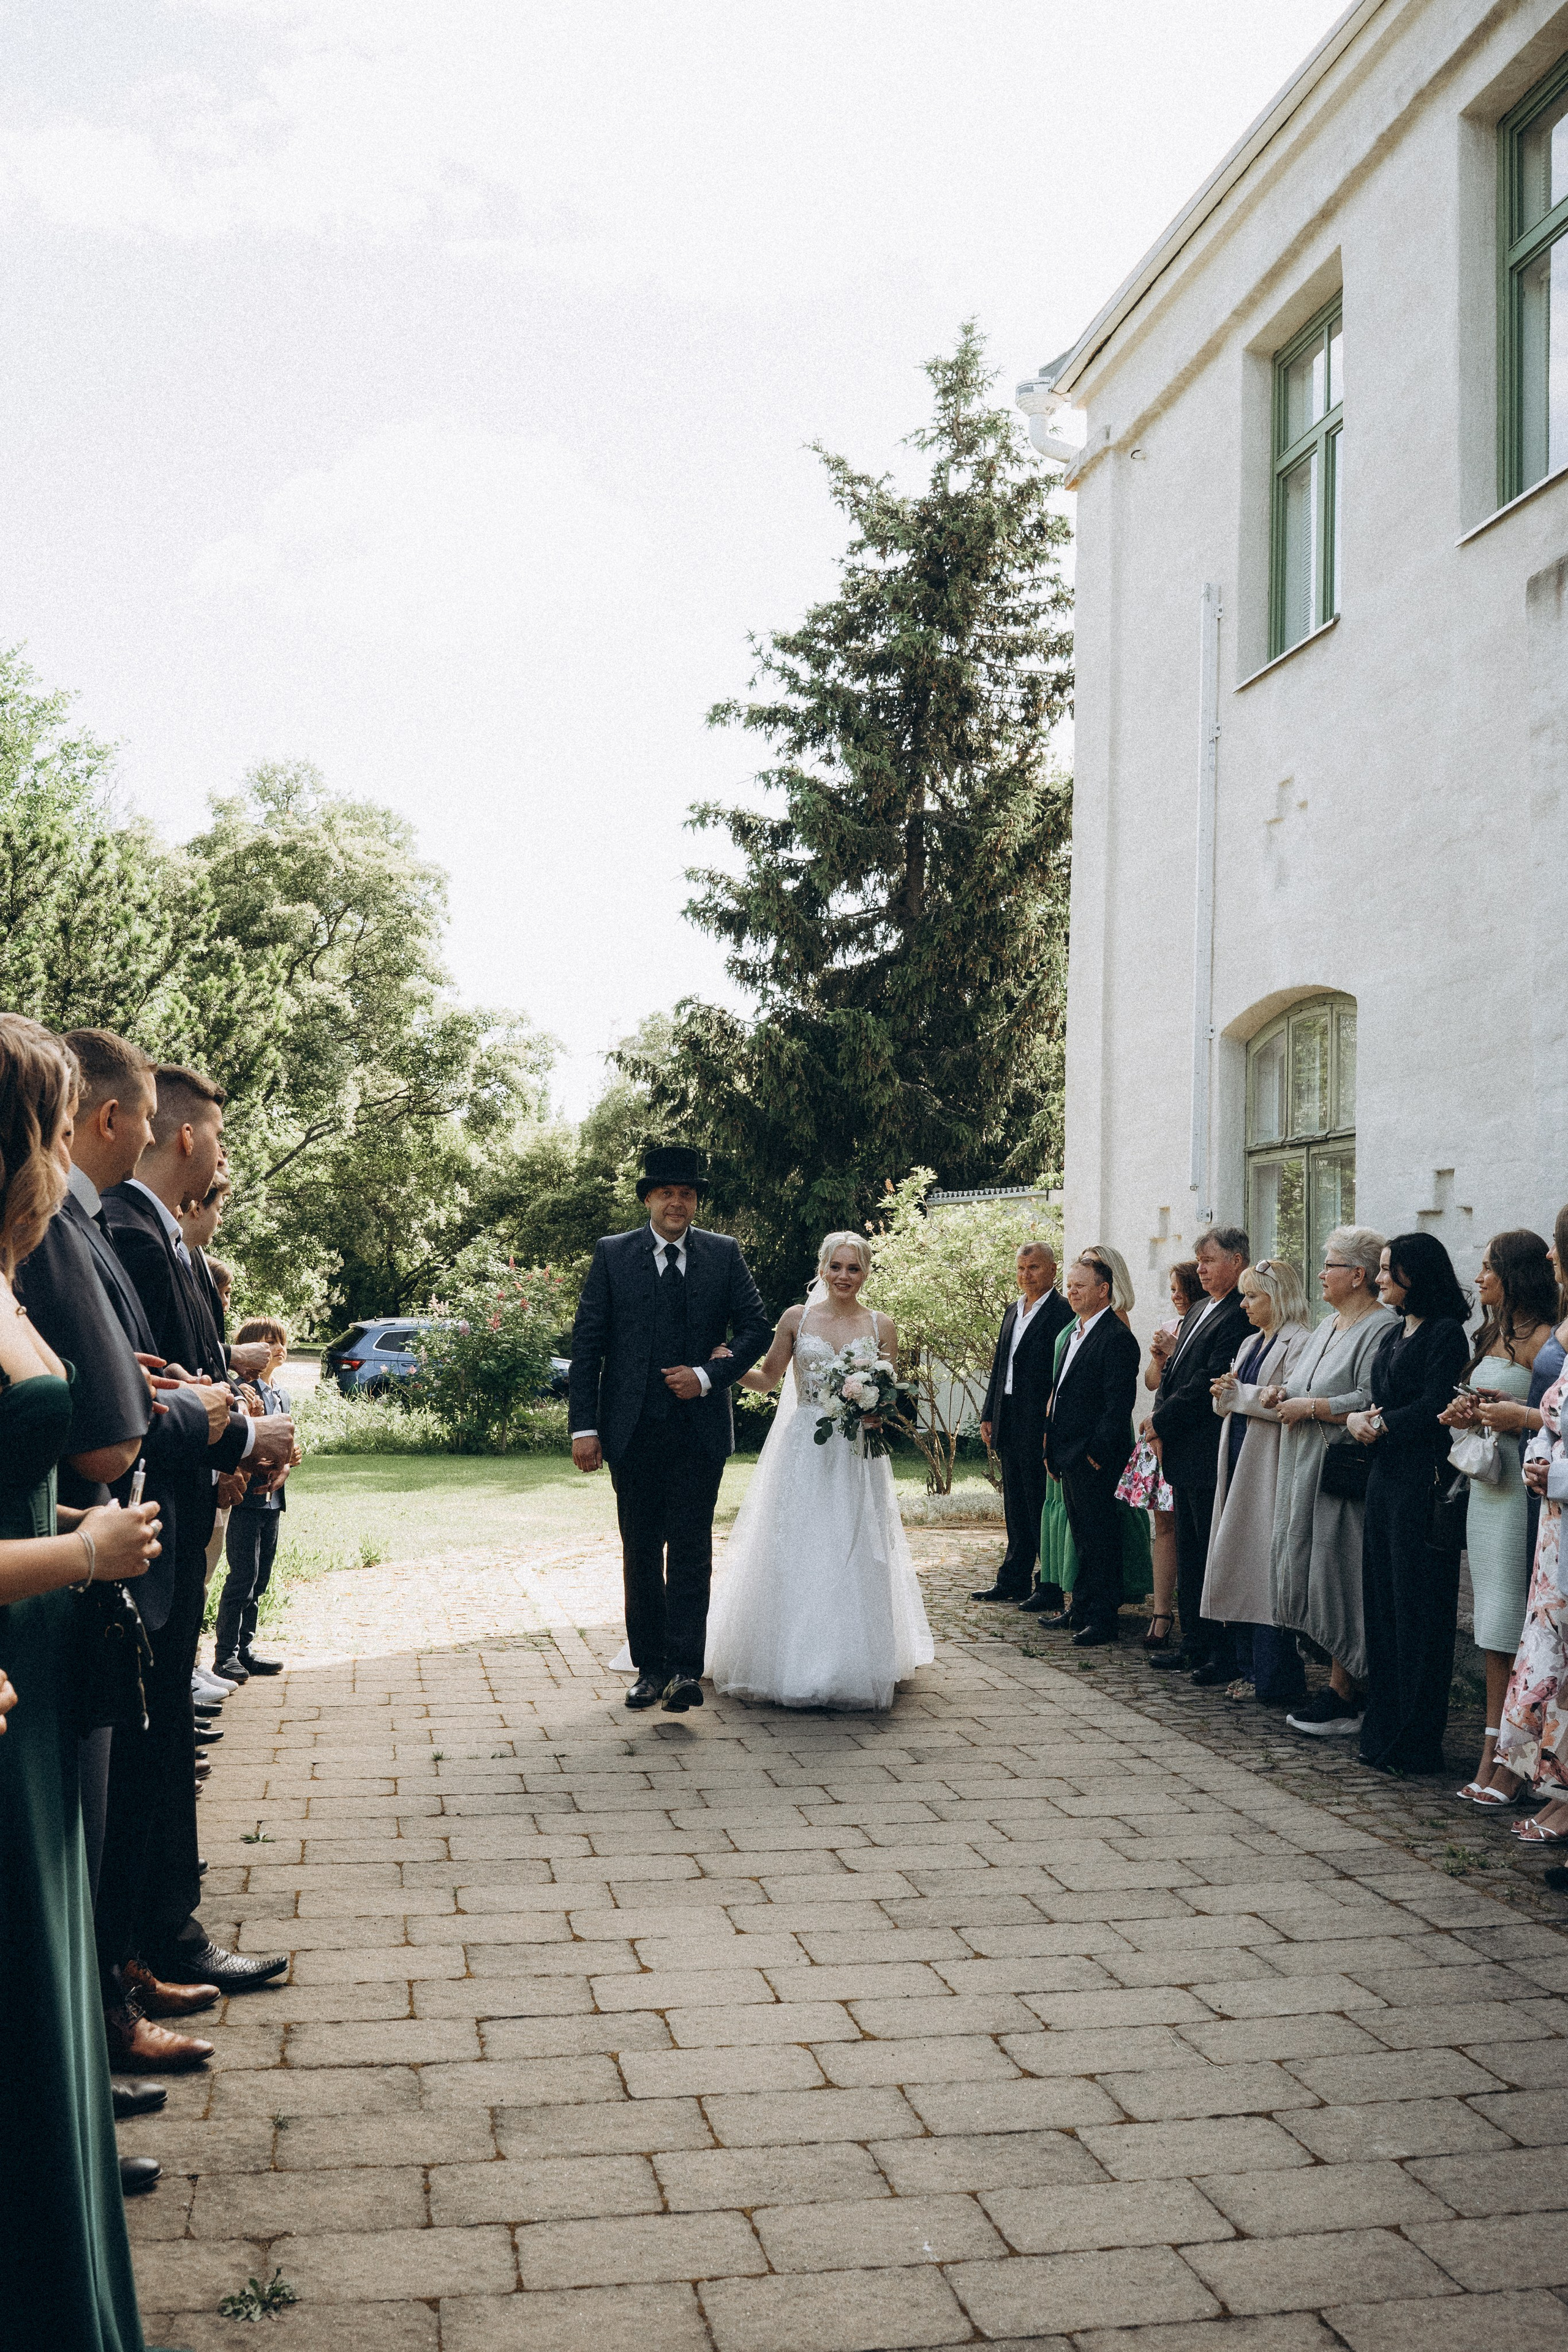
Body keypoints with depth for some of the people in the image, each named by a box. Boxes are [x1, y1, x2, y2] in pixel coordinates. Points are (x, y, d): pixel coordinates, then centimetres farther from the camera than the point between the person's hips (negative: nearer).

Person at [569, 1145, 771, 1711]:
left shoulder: (724, 1255, 5)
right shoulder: (612, 1255, 3)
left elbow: (755, 1328, 6)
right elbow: (587, 1344, 1)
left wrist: (709, 1375, -10)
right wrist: (584, 1426, -6)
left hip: (699, 1426, -1)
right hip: (633, 1430, 1)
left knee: (691, 1549, -4)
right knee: (641, 1552, 9)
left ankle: (685, 1669, -2)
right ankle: (650, 1667, 18)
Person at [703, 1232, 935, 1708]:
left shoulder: (881, 1327, 4)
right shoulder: (797, 1319, 3)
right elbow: (766, 1379, 10)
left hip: (857, 1456, 0)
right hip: (803, 1454, 0)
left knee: (853, 1557, 0)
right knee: (794, 1557, -1)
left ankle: (851, 1666, 12)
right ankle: (792, 1665, 10)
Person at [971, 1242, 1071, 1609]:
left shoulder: (1062, 1313, -11)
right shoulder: (1013, 1311, 15)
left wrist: (1052, 1428, -19)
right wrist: (988, 1414, 14)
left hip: (1040, 1427, -8)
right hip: (1009, 1426, 8)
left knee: (1042, 1509, -1)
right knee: (1015, 1508, 15)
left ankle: (1051, 1587, 8)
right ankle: (1014, 1580, 23)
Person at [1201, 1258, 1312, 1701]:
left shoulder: (1300, 1343, -10)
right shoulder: (1252, 1343, 18)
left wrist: (1240, 1393, -13)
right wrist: (1224, 1395, -2)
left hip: (1271, 1466, -9)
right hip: (1239, 1461, 9)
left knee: (1267, 1569, -5)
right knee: (1237, 1563, 9)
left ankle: (1272, 1677, 2)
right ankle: (1247, 1667, 17)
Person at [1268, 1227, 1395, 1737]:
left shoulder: (1381, 1329, -13)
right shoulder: (1329, 1325, 17)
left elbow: (1370, 1403, -23)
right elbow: (1304, 1379, 25)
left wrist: (1309, 1407, -17)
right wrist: (1281, 1391, 5)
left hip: (1344, 1476, -10)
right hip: (1308, 1472, 10)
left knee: (1338, 1577, -6)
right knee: (1314, 1576, 10)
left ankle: (1345, 1696, 2)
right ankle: (1338, 1682, 17)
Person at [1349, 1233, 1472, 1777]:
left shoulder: (1446, 1333, -10)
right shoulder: (1394, 1334, 17)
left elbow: (1435, 1407, -17)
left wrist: (1380, 1424, -7)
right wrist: (1356, 1419, -3)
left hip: (1423, 1482, -9)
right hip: (1385, 1478, 9)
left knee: (1417, 1609, -3)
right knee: (1382, 1604, 11)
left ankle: (1417, 1742, 4)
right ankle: (1383, 1729, 18)